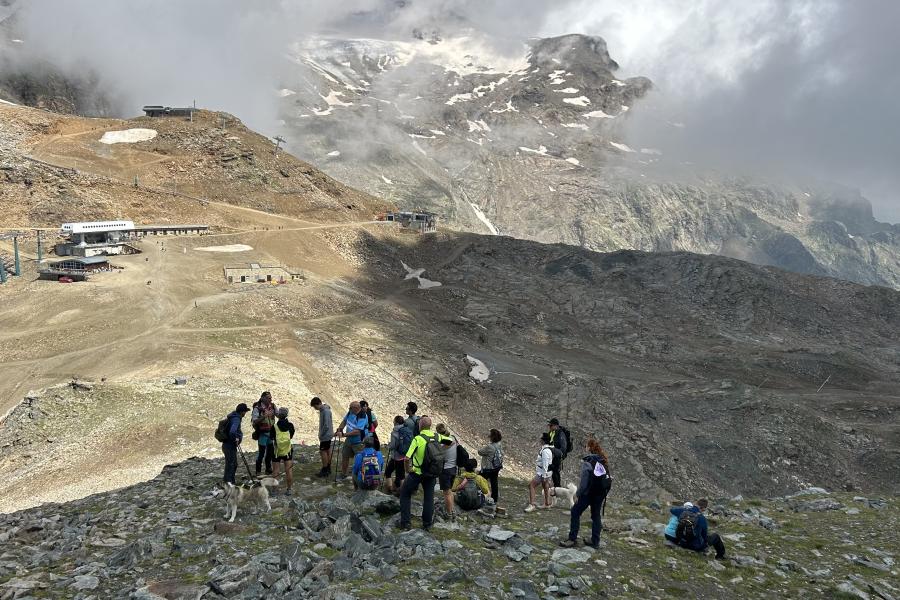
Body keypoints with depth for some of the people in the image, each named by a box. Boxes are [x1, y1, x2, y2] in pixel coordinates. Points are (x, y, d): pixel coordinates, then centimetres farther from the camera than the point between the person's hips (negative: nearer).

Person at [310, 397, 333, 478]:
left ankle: (325, 471, 4)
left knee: (323, 452, -3)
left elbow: (326, 426, -25)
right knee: (328, 451, 16)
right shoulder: (322, 410, 7)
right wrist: (321, 434, 13)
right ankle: (328, 468, 25)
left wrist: (321, 435, -15)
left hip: (325, 436, -10)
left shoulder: (326, 411, -23)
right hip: (328, 435, 10)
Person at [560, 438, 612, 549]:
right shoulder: (603, 460, 6)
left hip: (589, 492, -6)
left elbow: (584, 479, -14)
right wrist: (603, 492, 13)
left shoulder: (587, 460, -13)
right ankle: (595, 541, 19)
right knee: (596, 515, 15)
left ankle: (572, 539, 5)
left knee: (575, 513, 4)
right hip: (601, 492, 6)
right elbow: (606, 477, 7)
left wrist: (579, 494, -7)